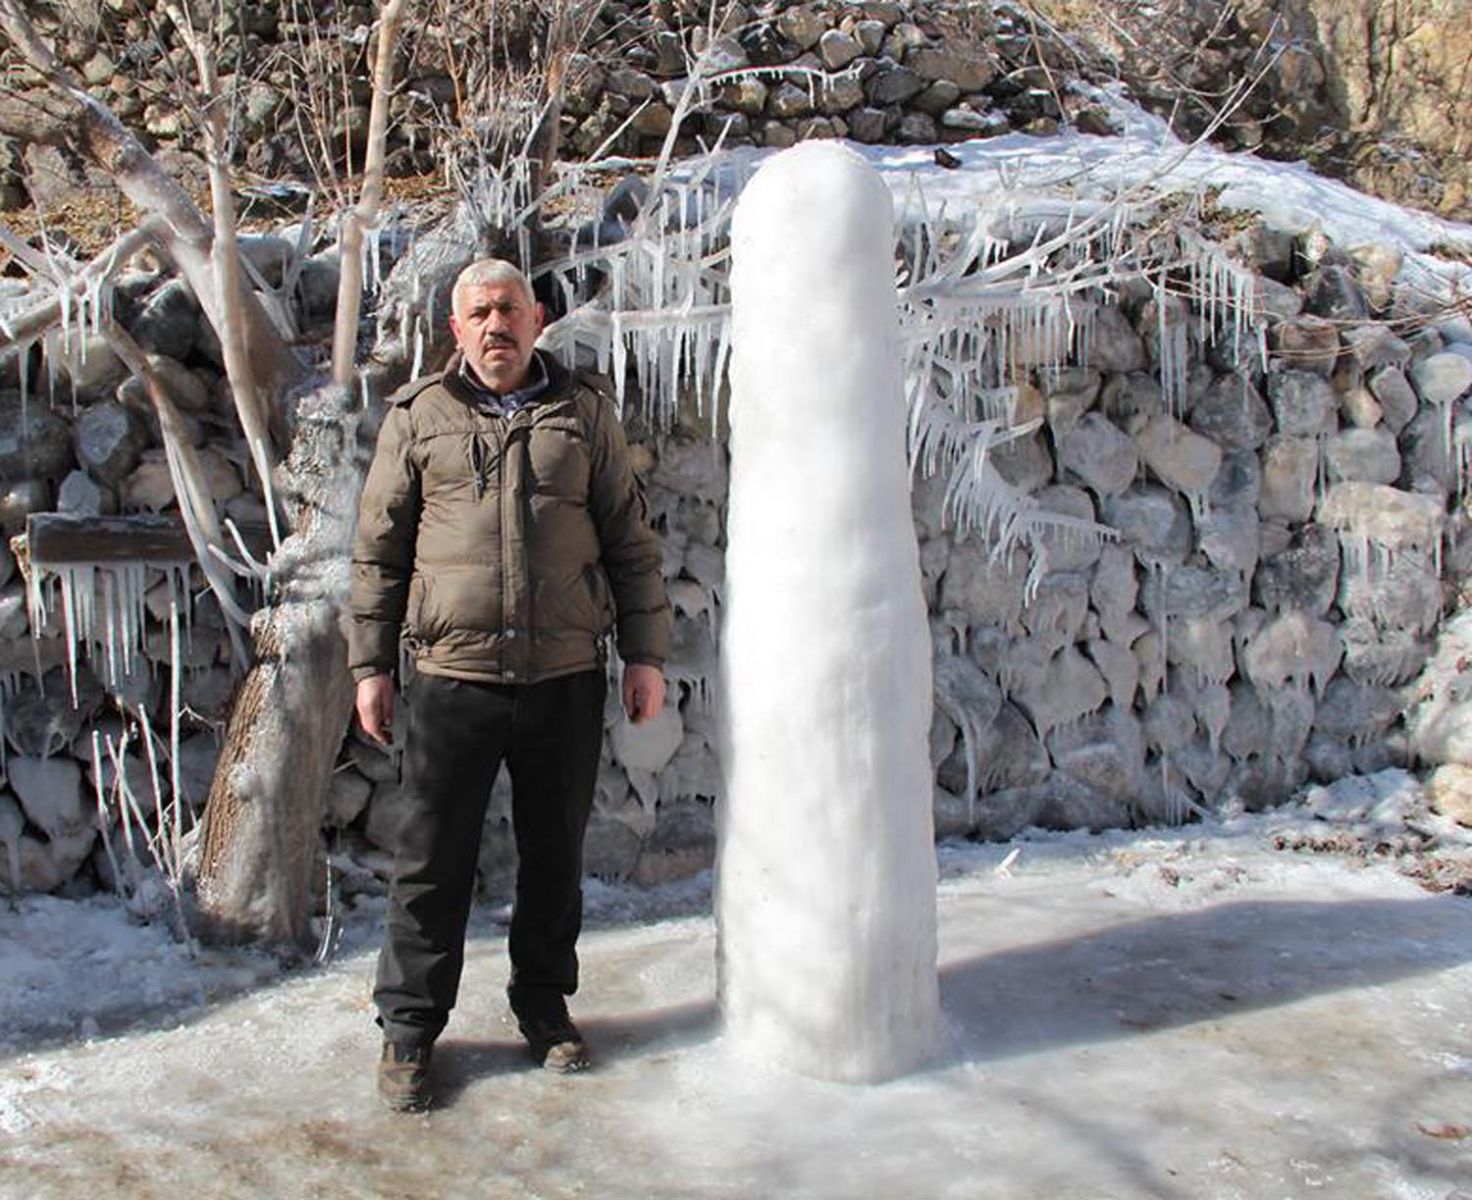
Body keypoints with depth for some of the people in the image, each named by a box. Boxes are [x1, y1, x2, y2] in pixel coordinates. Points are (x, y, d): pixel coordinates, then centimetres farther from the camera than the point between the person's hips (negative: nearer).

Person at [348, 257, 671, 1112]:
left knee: (556, 854, 13)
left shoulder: (584, 414, 8)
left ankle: (545, 1001, 32)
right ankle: (410, 1027, 19)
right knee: (434, 859, 4)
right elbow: (379, 547, 9)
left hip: (568, 678, 2)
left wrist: (646, 653, 5)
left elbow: (631, 539, 10)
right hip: (453, 677, -1)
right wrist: (371, 664, 5)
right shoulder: (419, 416, 6)